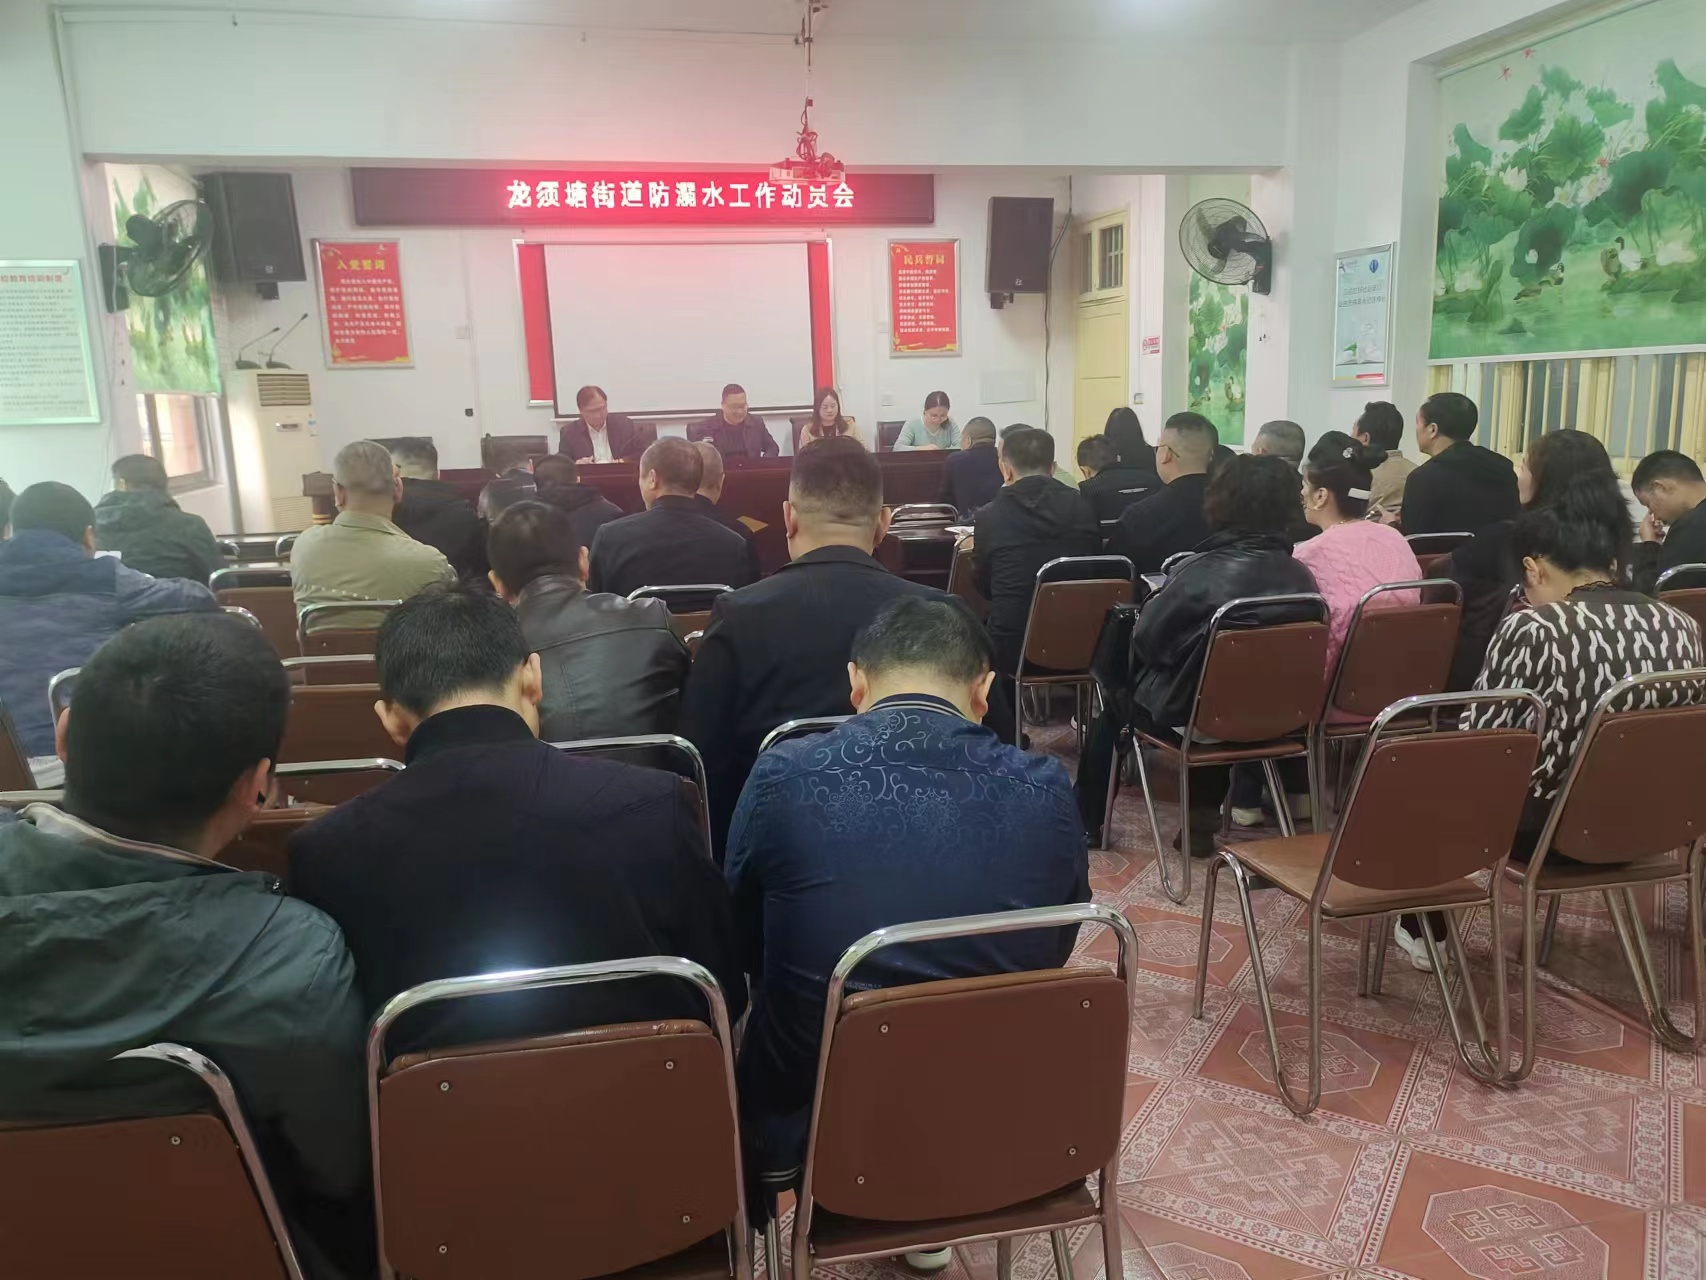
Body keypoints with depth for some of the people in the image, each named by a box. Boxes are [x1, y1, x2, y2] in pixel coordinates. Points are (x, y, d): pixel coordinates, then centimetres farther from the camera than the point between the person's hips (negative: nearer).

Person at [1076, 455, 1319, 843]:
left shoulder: (1201, 572, -24)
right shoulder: (1301, 578, -9)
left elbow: (1146, 639, -14)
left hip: (1188, 712, -4)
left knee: (1117, 701, 23)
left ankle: (1087, 820, 34)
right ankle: (1203, 816, 36)